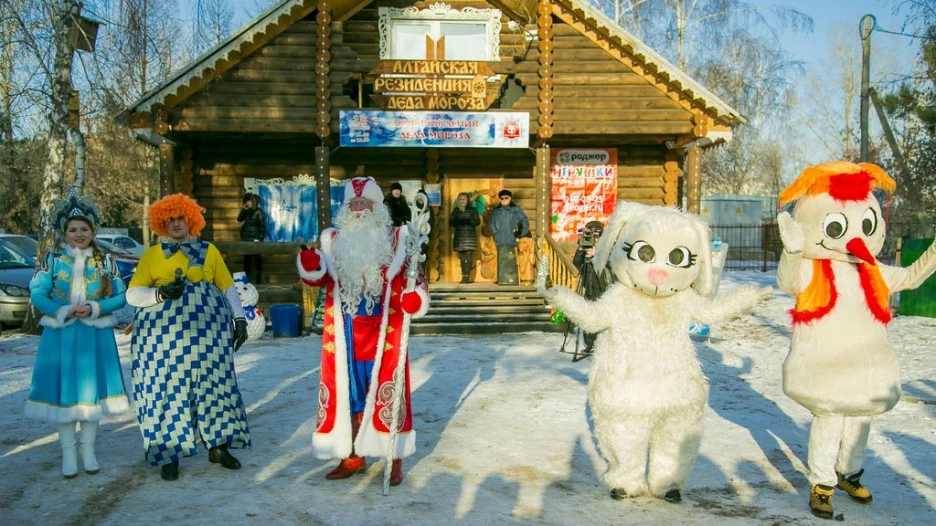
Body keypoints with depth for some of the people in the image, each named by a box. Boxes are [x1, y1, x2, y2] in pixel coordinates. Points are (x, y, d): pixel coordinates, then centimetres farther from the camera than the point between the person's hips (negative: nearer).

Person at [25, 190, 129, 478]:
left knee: (92, 388, 5)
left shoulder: (105, 262, 5)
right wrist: (63, 312, -17)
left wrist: (94, 308, -15)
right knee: (62, 390, 1)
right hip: (60, 336, -1)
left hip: (95, 336, 1)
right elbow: (37, 294, -2)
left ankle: (88, 449, 20)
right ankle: (68, 451, 15)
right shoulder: (52, 259, 3)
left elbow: (120, 297, 2)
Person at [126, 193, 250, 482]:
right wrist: (160, 293, -15)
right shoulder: (151, 254, 7)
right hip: (163, 331, -1)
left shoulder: (209, 250, 10)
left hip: (208, 327, 1)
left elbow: (228, 288, 12)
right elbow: (132, 294, 3)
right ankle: (169, 454, 12)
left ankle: (218, 446, 17)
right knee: (166, 389, 1)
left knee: (214, 383, 4)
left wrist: (240, 319, 4)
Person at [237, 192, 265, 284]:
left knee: (257, 259, -3)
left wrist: (260, 238, -16)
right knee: (247, 259, 10)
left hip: (255, 239, -7)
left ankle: (258, 280, 1)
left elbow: (262, 225, -11)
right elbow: (239, 219, 7)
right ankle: (246, 279, 17)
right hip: (246, 239, 7)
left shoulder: (258, 211, -8)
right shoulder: (247, 211, 13)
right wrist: (243, 209, -1)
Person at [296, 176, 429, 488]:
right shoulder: (333, 241, 9)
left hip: (384, 332, -2)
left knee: (386, 391, 0)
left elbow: (415, 277, 5)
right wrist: (309, 258, -20)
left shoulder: (396, 239, 3)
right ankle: (353, 456, 19)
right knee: (347, 390, 7)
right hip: (345, 333, 3)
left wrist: (416, 299, -16)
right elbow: (316, 277, 1)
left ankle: (395, 459, 11)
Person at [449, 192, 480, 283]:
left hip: (470, 235, -3)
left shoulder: (472, 210, 4)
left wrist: (468, 221, -19)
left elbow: (477, 221, -3)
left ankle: (467, 276, -12)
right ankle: (464, 276, 5)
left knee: (468, 256, -10)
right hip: (459, 235, 3)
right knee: (462, 257, 2)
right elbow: (451, 222, 7)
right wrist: (458, 222, -13)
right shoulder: (455, 210, 12)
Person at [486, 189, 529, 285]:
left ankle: (512, 280, -1)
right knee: (502, 260, -2)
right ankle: (502, 280, 1)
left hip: (512, 240, -1)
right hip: (501, 240, 1)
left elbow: (525, 221, 8)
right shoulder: (496, 211, 12)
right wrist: (495, 232, -2)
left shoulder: (516, 210, 7)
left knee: (511, 260, -4)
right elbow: (491, 223, 13)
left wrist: (522, 233, 0)